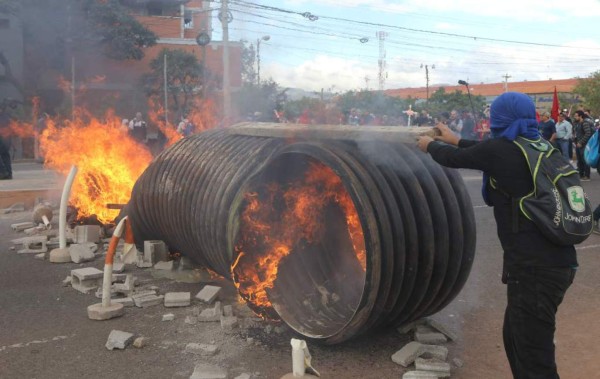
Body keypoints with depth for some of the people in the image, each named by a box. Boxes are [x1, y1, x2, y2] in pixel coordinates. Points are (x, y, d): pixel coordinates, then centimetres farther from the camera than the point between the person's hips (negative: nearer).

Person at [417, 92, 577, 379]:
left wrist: (430, 145, 25)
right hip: (558, 261, 9)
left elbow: (453, 159, 4)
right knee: (515, 337, 25)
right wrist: (455, 140, 42)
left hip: (535, 268, -9)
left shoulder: (501, 148, -10)